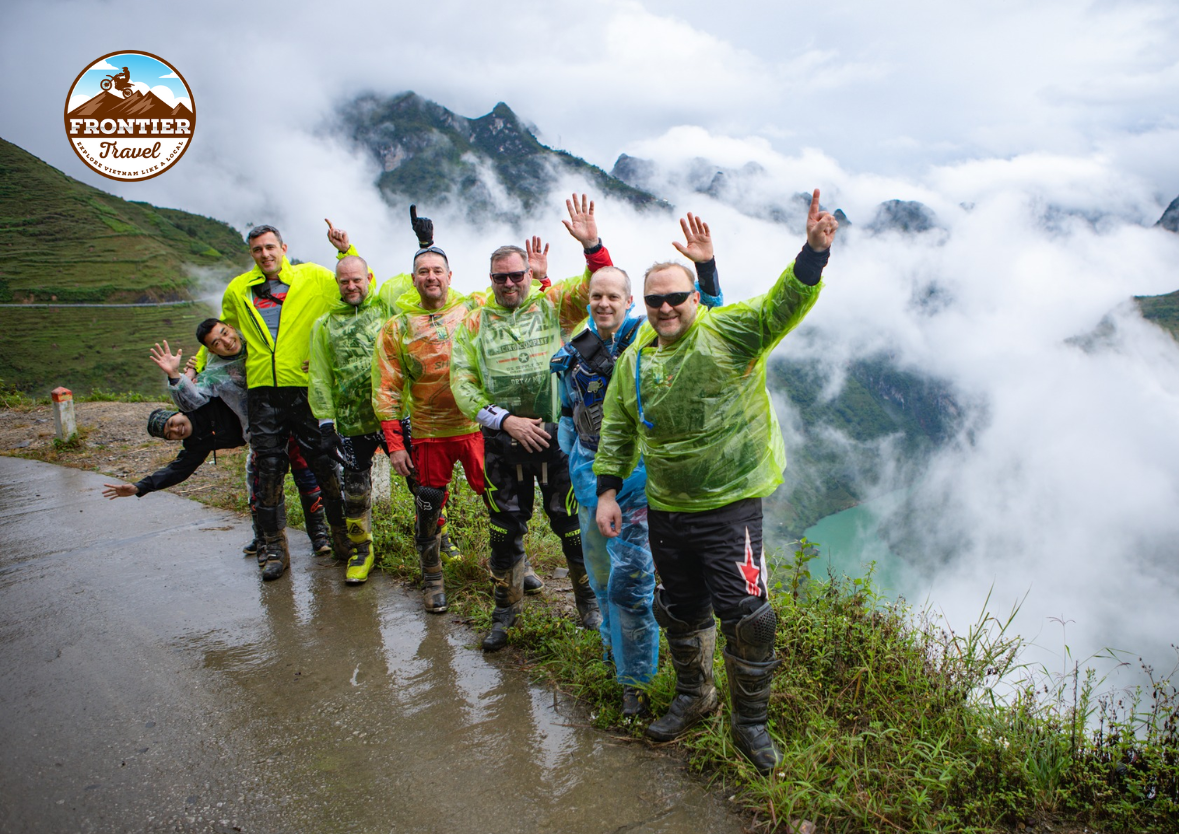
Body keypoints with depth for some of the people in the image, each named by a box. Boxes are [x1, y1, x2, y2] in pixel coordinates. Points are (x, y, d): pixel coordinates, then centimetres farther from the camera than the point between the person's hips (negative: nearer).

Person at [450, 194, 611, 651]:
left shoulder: (553, 305, 1)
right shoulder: (475, 323, 2)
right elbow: (462, 383, -3)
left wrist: (591, 245, -28)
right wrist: (506, 420, -13)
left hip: (557, 437, -1)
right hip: (502, 443, 1)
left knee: (572, 523, 7)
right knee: (505, 530, 13)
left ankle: (587, 598, 30)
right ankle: (505, 611, 31)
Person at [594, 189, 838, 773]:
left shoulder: (729, 332, -8)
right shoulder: (635, 359, 5)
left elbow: (783, 305, -22)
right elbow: (617, 430, 13)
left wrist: (814, 250, -38)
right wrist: (608, 490, 8)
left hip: (730, 506, -4)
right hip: (666, 511, 5)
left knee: (745, 616, -4)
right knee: (681, 612, 19)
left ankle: (750, 723, 20)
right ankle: (693, 696, 44)